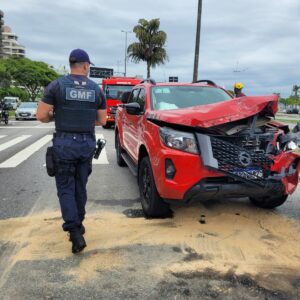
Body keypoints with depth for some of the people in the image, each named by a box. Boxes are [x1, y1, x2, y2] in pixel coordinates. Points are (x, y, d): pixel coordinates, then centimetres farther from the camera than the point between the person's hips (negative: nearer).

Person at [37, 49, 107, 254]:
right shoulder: (96, 89, 3)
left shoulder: (57, 86, -5)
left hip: (64, 143, -3)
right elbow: (102, 121, 7)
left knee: (65, 188, 4)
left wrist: (57, 116, 12)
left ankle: (75, 233, -6)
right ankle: (78, 224, 30)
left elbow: (41, 116, -7)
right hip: (87, 143, 3)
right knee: (80, 187, 17)